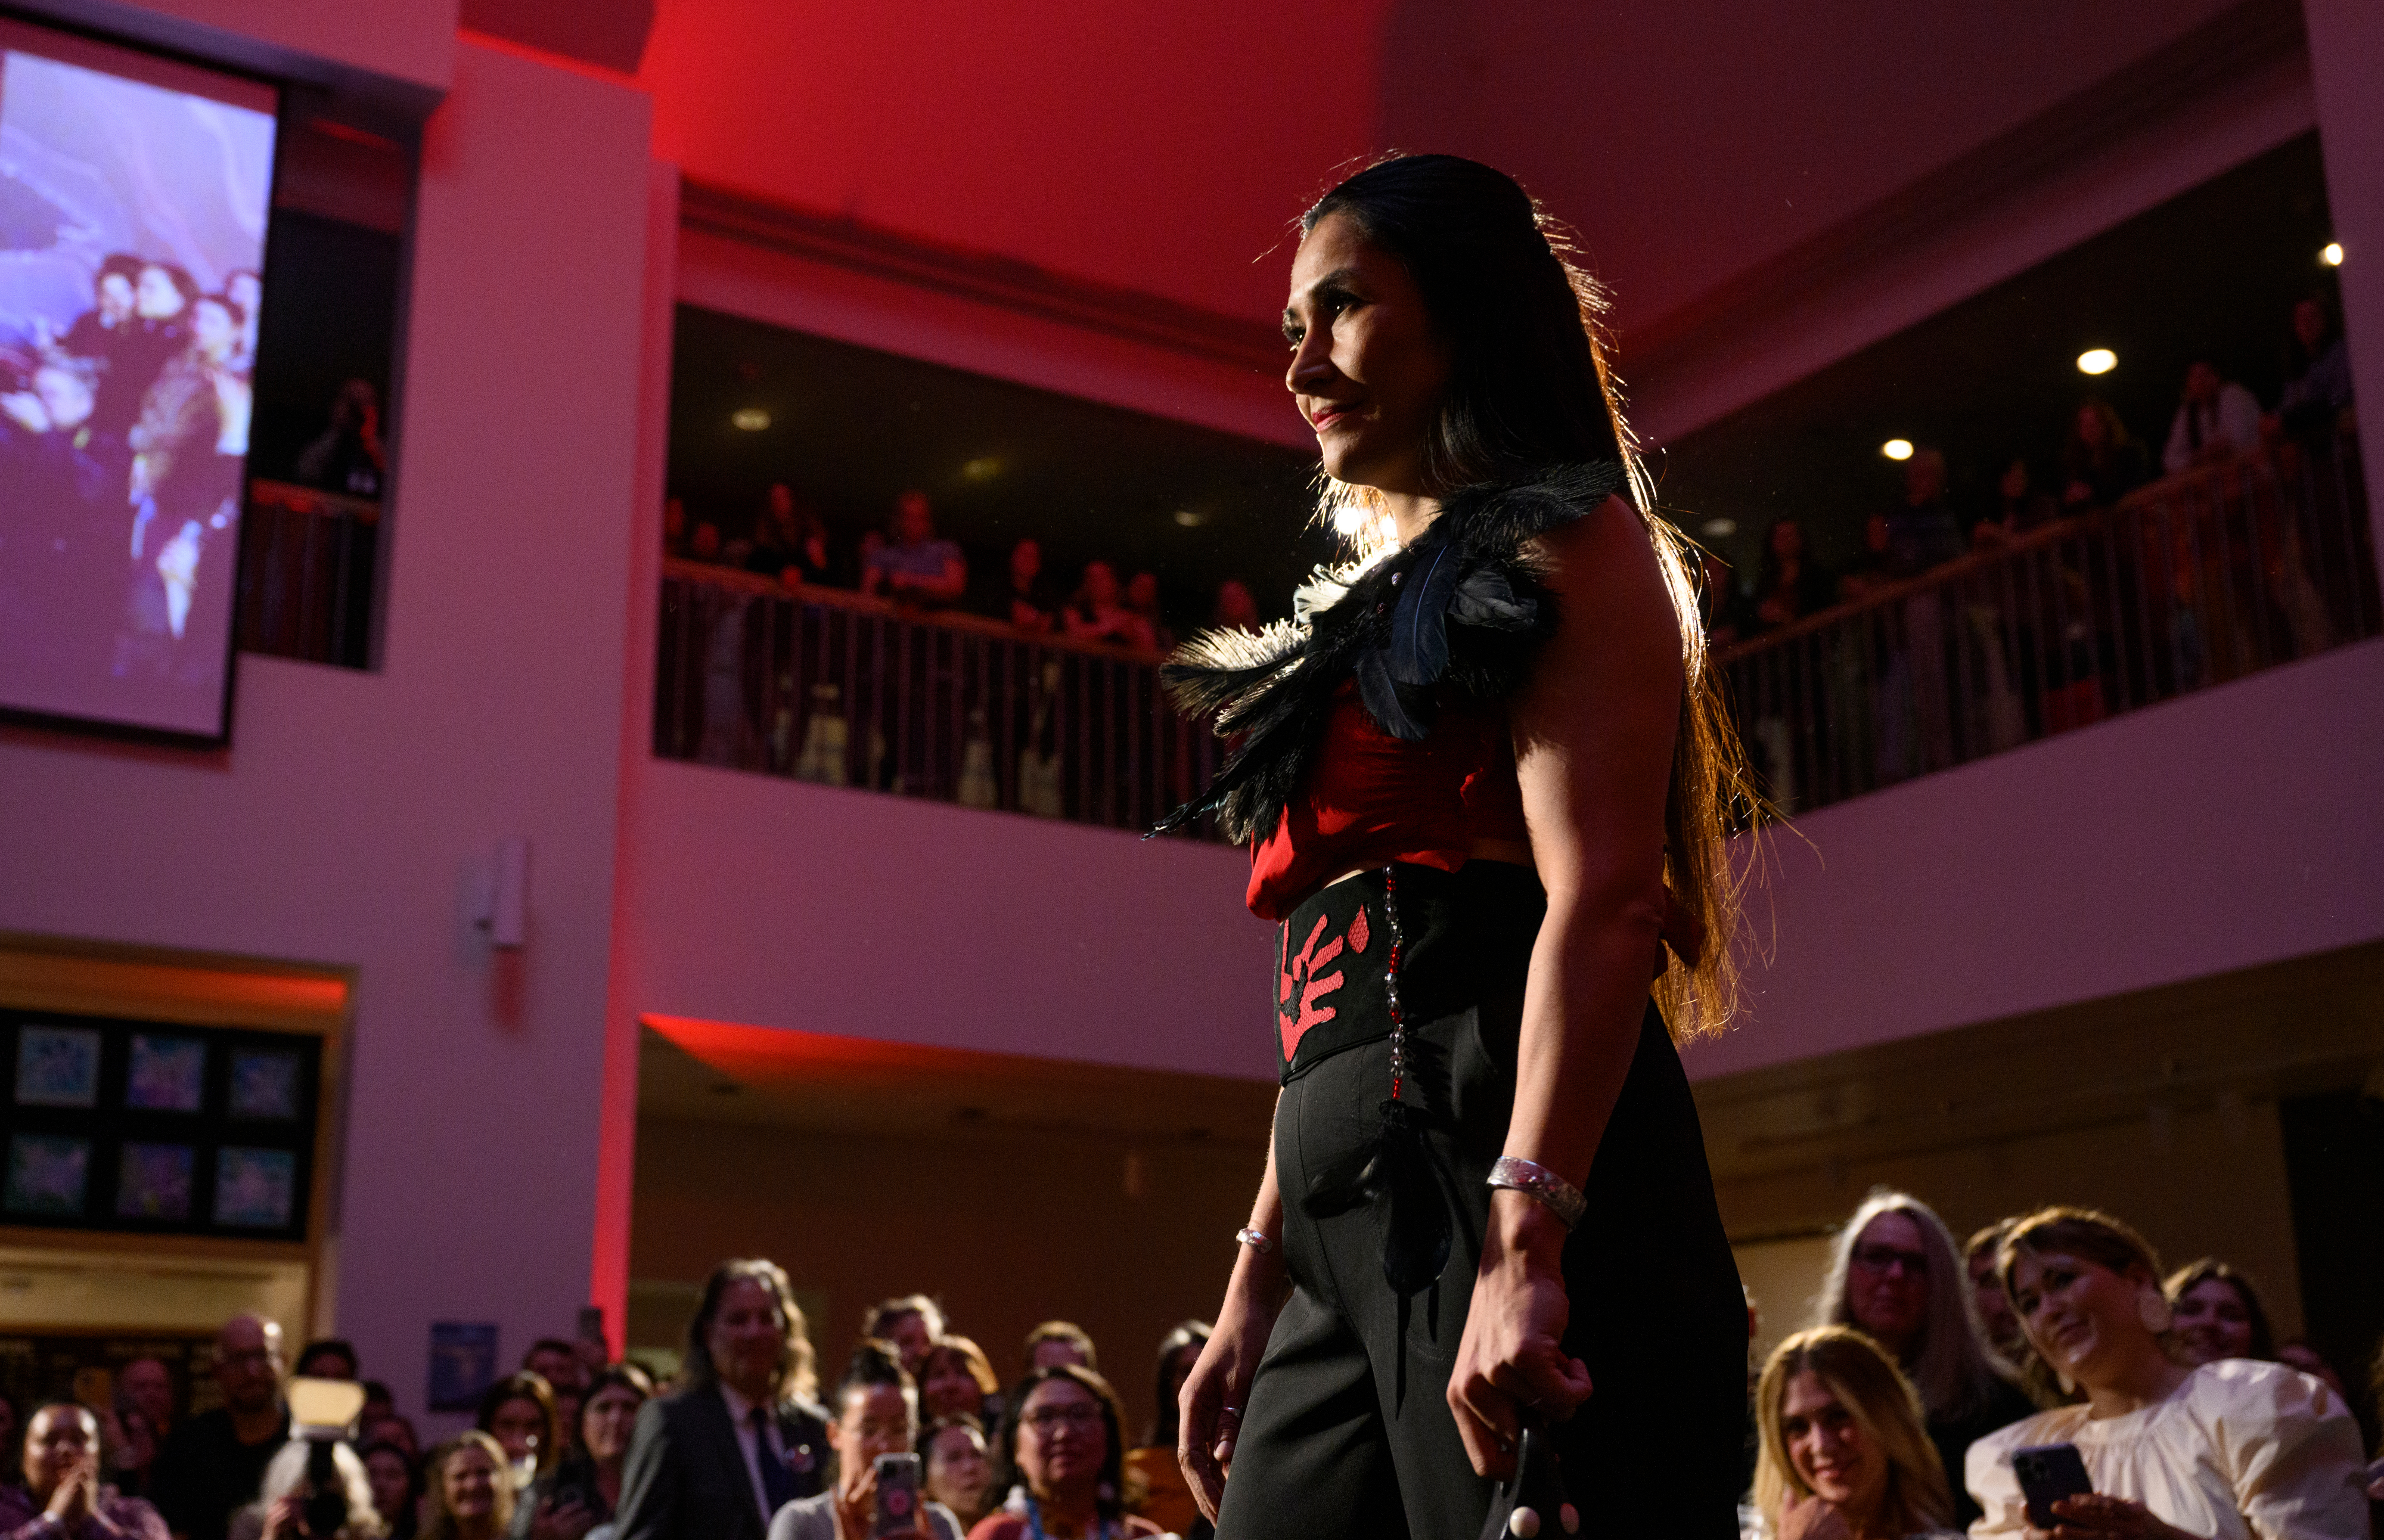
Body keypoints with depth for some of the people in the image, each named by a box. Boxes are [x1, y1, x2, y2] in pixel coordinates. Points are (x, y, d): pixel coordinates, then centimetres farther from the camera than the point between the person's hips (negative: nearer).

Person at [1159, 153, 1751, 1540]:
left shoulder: (1566, 543, 1)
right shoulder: (1376, 612, 24)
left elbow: (1603, 898, -14)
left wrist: (1523, 1241, -25)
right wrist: (1258, 1284, 18)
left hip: (1505, 1192, -8)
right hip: (1356, 1243, 8)